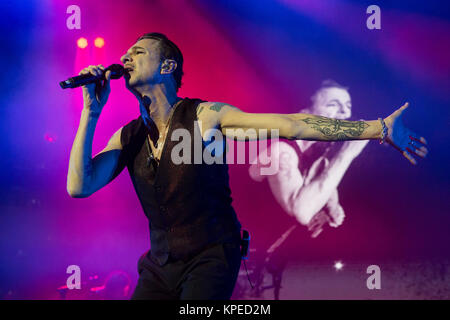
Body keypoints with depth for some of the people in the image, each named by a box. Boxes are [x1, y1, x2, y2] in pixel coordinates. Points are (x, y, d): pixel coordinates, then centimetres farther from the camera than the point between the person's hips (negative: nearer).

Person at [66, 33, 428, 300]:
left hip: (211, 259, -5)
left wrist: (378, 128, -19)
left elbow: (291, 125, -16)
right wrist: (91, 112, -14)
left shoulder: (205, 116, -11)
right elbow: (79, 186, -9)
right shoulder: (127, 137, 2)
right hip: (161, 264, 5)